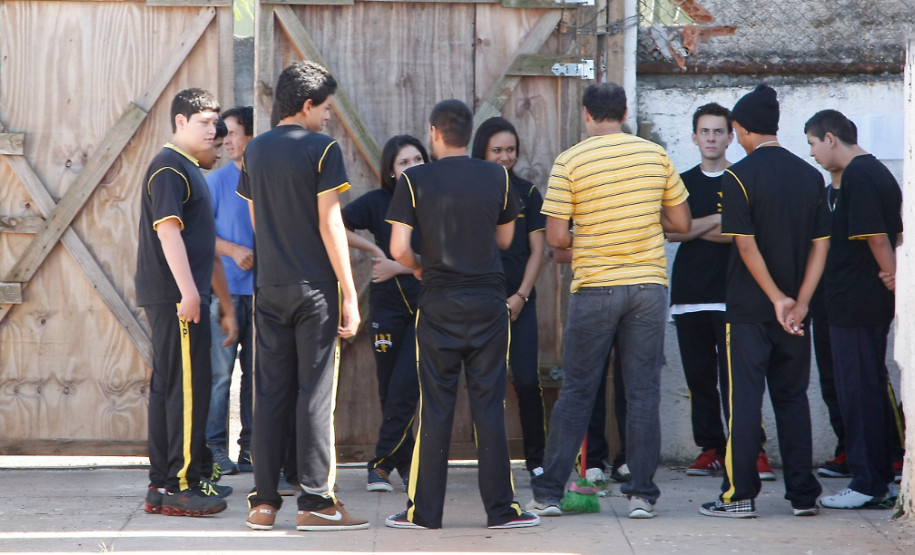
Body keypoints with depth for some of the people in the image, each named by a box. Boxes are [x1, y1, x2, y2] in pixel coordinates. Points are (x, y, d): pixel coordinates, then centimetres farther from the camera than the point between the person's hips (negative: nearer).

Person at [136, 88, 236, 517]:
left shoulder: (188, 171, 21)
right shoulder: (169, 168, -10)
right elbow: (167, 229, -21)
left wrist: (226, 302, 27)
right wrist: (188, 291, -28)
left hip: (181, 298, 10)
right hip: (174, 297, -10)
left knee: (168, 389, 11)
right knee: (188, 389, -9)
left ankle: (160, 488, 14)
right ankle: (181, 487, -7)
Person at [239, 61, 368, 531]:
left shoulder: (255, 151, 10)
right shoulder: (322, 149, -8)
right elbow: (330, 224, -11)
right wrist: (350, 293, -9)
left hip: (269, 286, 5)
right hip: (315, 289, -5)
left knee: (269, 394, 7)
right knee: (315, 394, -2)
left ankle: (263, 501, 6)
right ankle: (314, 502, -2)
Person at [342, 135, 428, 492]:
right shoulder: (378, 202, 1)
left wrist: (398, 267, -8)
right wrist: (374, 250, -6)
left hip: (426, 307, -1)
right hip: (387, 305, 1)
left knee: (404, 387, -11)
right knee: (389, 389, 3)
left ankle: (382, 463, -4)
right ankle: (406, 462, 14)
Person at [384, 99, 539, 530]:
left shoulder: (415, 180, -5)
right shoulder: (496, 177, 1)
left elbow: (399, 248, -10)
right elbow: (504, 239, 12)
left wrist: (418, 268, 10)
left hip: (439, 304, -1)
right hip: (488, 302, 1)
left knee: (435, 409, 4)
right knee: (489, 406, 4)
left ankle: (424, 510, 6)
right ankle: (501, 508, 3)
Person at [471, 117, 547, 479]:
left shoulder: (527, 193, 7)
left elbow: (537, 249, 7)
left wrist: (520, 296, -3)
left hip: (519, 301, 1)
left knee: (527, 381, -7)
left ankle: (536, 459, 2)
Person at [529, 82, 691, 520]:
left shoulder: (570, 162, -7)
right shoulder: (656, 155, 2)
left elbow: (556, 237, -8)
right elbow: (681, 223, 8)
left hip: (595, 287, -2)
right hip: (649, 284, 2)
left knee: (576, 392, 6)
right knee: (643, 391, 5)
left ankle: (549, 492, 9)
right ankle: (642, 494, 4)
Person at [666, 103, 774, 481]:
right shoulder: (682, 183, 16)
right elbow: (670, 231, 1)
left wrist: (695, 230, -5)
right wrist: (718, 219, -8)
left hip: (731, 297, -4)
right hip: (689, 294, 4)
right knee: (699, 377, 3)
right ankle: (710, 448, 9)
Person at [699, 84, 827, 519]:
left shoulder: (739, 176, -10)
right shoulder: (809, 176, 5)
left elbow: (745, 244, -15)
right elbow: (821, 243, 1)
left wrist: (778, 299, -10)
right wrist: (800, 302, -4)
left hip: (749, 308, -4)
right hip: (794, 308, 4)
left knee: (744, 400, -1)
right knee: (793, 398, 11)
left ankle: (739, 495, -1)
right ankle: (803, 494, 10)